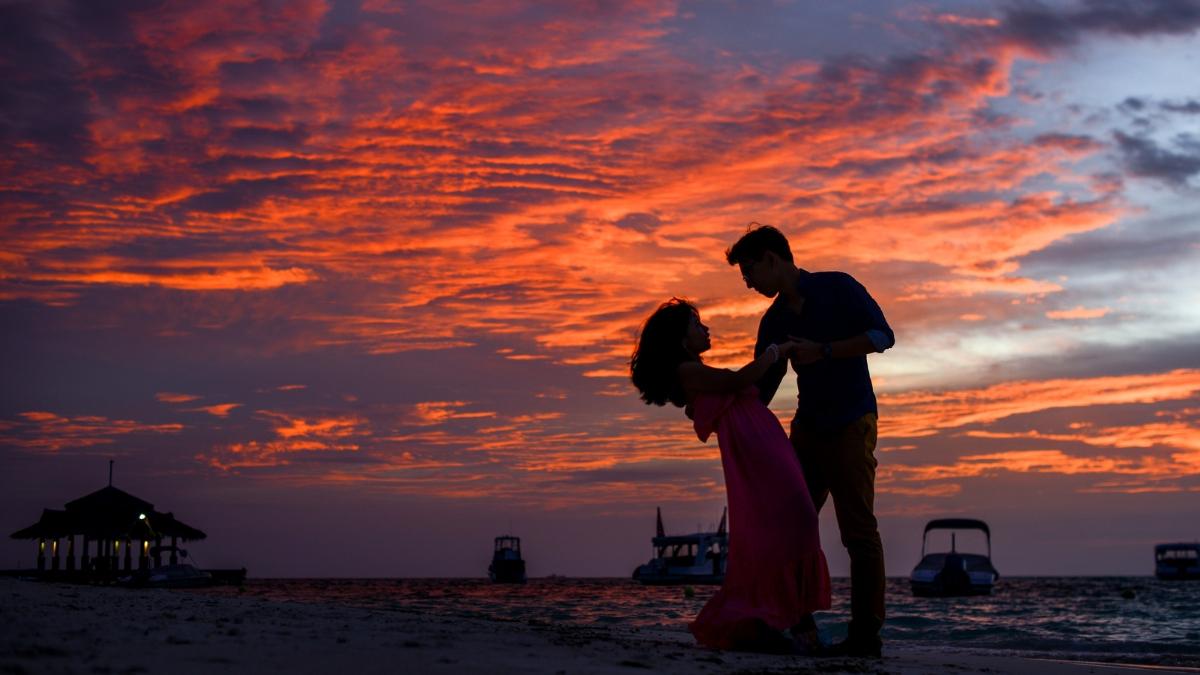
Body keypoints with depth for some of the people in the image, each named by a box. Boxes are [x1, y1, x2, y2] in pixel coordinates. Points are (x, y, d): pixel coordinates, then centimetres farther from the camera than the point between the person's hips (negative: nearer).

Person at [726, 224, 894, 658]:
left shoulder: (837, 288, -5)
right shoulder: (774, 321, 11)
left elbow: (882, 335, -14)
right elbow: (760, 387, 12)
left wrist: (823, 351, -20)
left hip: (850, 423, -7)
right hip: (808, 426, 7)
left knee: (858, 529, -8)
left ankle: (866, 634, -6)